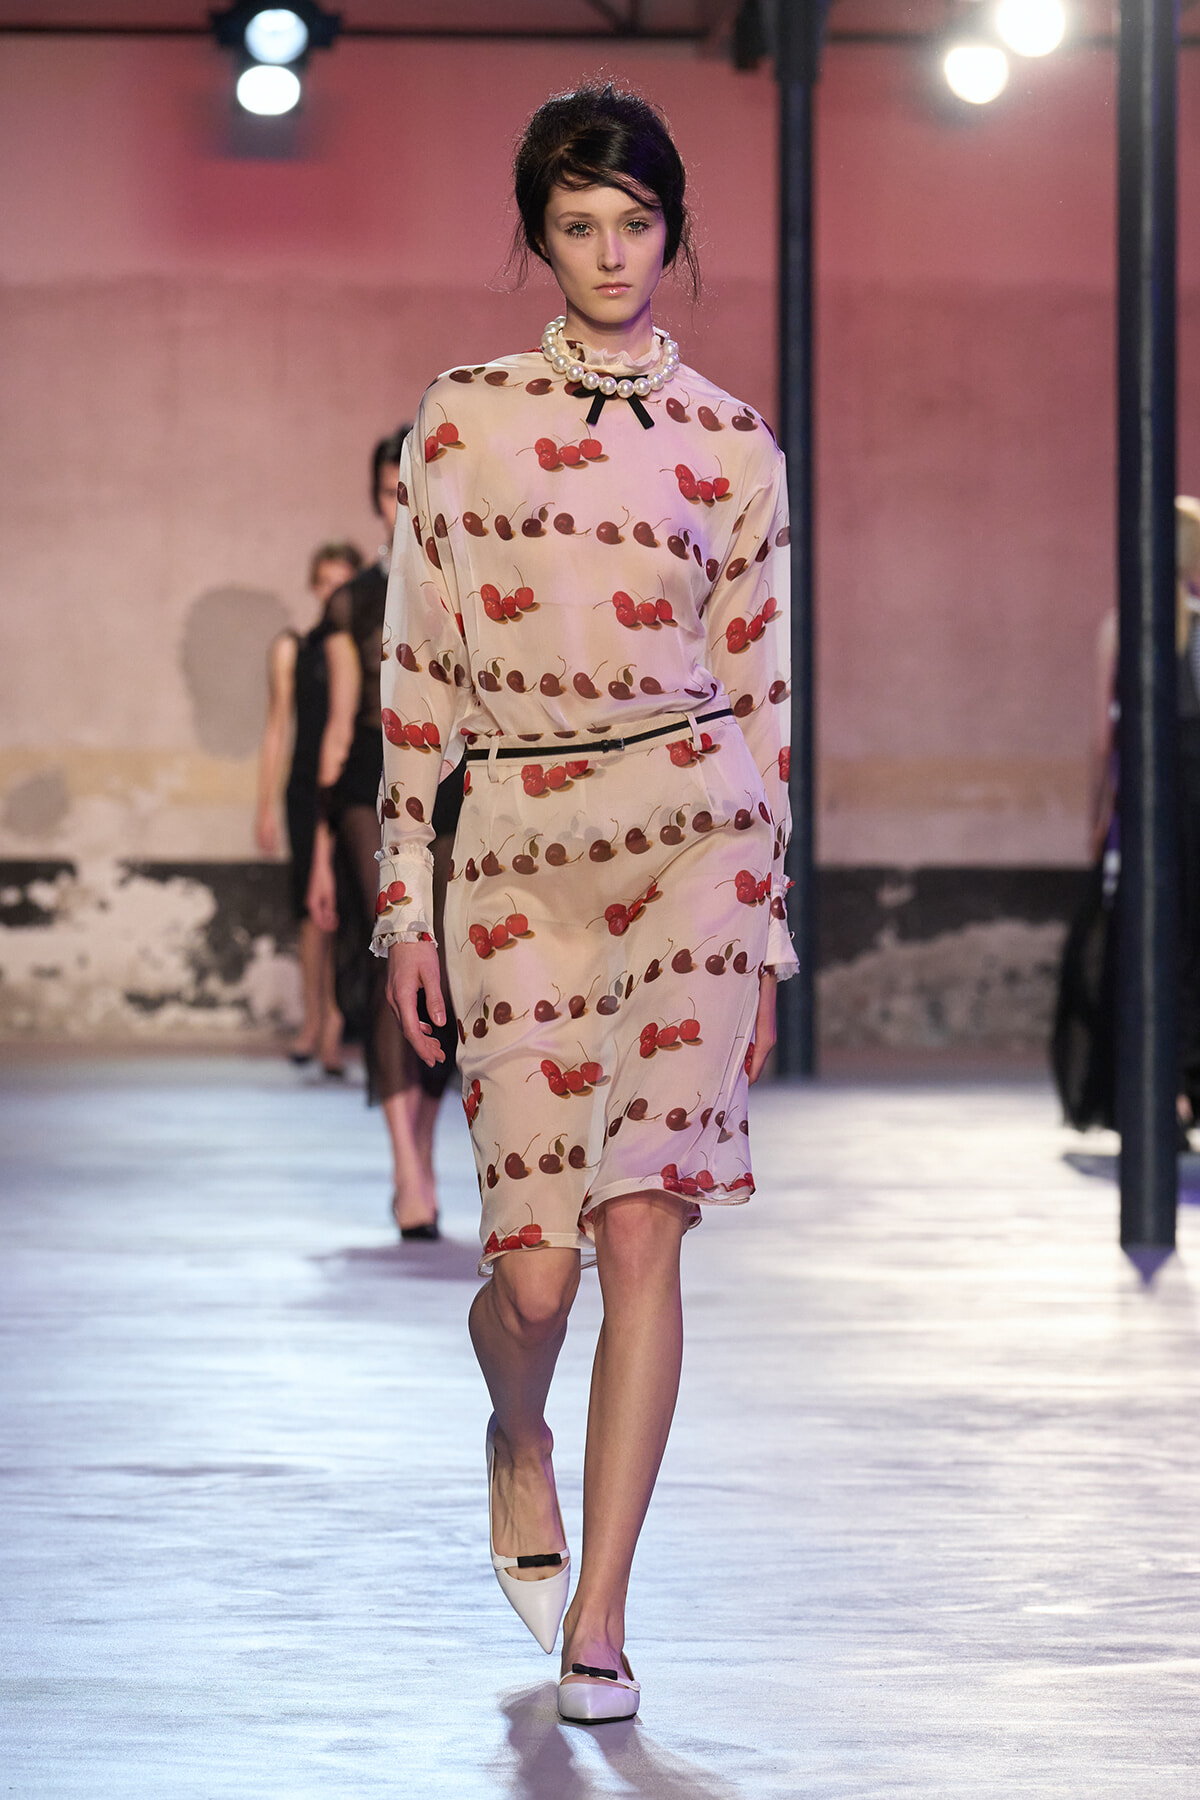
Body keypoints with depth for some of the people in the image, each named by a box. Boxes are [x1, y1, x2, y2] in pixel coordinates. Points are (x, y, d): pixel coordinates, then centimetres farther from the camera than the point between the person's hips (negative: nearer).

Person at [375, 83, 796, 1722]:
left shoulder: (730, 447, 8)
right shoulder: (460, 421, 6)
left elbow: (758, 688, 11)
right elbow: (418, 674, 6)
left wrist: (767, 930, 8)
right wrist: (407, 904, 2)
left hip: (688, 838, 0)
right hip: (515, 851, 0)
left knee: (642, 1226, -12)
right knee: (535, 1265, -3)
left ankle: (596, 1617, -4)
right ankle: (518, 1442, 34)